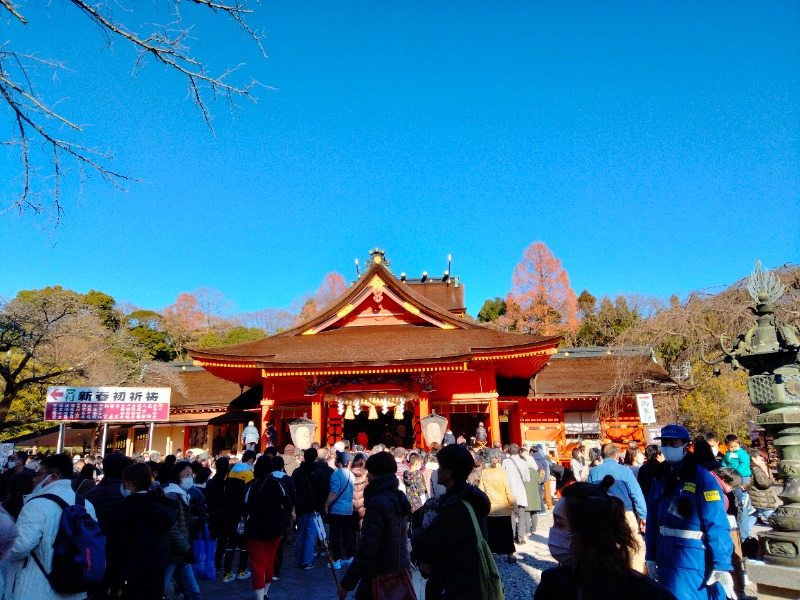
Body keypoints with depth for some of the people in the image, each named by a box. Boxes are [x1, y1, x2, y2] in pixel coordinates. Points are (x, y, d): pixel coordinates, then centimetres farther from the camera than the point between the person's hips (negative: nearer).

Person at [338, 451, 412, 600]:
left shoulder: (378, 502, -21)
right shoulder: (399, 497, 5)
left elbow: (367, 548, -23)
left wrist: (347, 582, -17)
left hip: (380, 575, -8)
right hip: (401, 569, 8)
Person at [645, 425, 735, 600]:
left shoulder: (702, 478, -13)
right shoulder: (659, 478, 5)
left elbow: (716, 525, -18)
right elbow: (652, 520, 7)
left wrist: (721, 565, -21)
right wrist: (651, 556, 7)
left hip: (694, 560, -6)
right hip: (665, 560, 7)